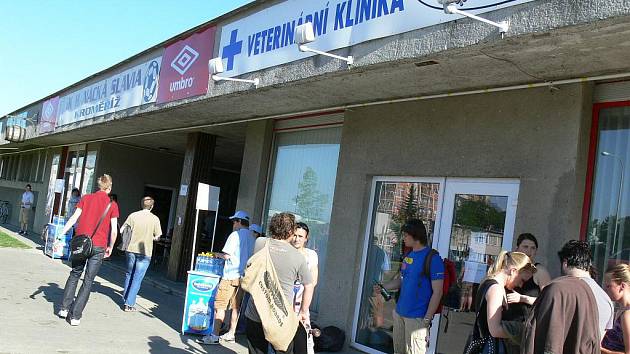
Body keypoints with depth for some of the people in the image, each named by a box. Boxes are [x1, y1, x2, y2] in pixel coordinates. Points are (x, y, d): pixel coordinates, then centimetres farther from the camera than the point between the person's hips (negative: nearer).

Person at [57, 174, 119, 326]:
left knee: (74, 274, 21)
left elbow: (73, 218, -3)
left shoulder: (86, 198, 6)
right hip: (98, 247, -2)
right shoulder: (112, 205, -1)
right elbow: (114, 230, -3)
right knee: (88, 281, 5)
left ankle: (64, 308, 17)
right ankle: (75, 316, 5)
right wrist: (110, 247, 10)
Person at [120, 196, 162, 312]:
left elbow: (122, 230, 0)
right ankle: (129, 304, 1)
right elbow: (157, 237, -2)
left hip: (131, 249, 3)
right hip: (145, 252, -3)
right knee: (137, 278, 3)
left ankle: (125, 299, 29)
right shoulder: (155, 219, -6)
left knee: (129, 274, 21)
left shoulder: (133, 215, -2)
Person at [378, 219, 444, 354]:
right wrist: (383, 287, 3)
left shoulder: (432, 258, -13)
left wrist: (427, 319, -16)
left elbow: (437, 292, -14)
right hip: (399, 313, 7)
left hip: (417, 317, -7)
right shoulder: (408, 256, 10)